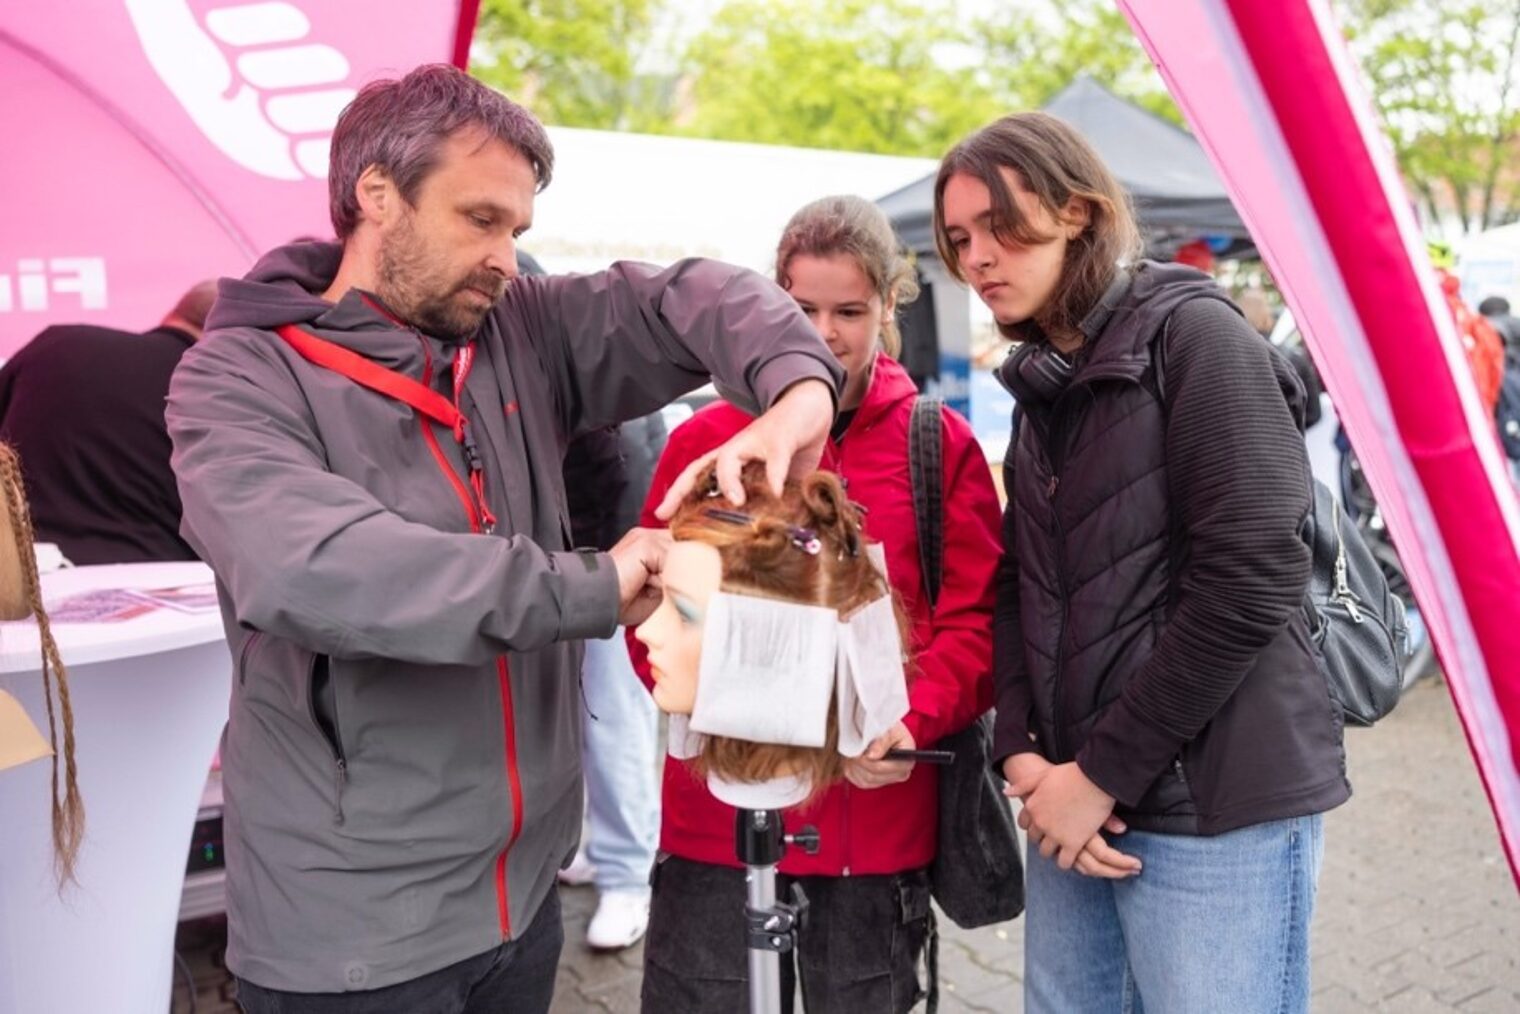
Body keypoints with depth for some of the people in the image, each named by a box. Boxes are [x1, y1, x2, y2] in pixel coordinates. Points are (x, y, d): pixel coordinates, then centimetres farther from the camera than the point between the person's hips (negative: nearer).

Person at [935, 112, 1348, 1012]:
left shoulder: (1195, 337, -8)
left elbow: (1248, 584, -17)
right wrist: (1022, 753, -6)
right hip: (1075, 801, 7)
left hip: (1212, 806, -6)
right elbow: (1021, 590, 10)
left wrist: (1103, 773, -14)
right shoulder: (1044, 383, 14)